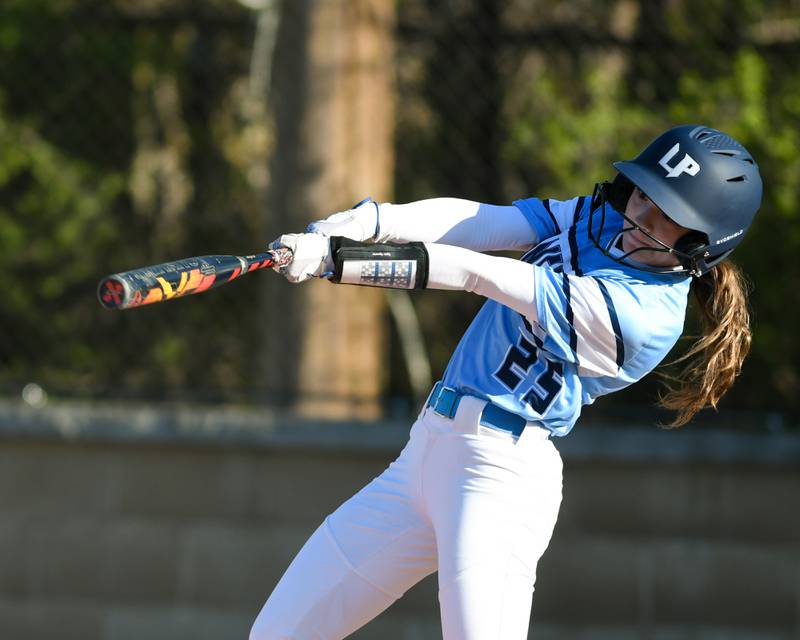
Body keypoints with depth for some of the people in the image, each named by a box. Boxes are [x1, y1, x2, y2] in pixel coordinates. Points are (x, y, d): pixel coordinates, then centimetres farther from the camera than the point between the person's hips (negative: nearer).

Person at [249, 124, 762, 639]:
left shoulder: (643, 315, -19)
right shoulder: (602, 215, 9)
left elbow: (474, 274, -19)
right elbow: (472, 221, -2)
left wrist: (337, 260, -21)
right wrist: (370, 220, -20)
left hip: (499, 473, -9)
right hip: (428, 450, 9)